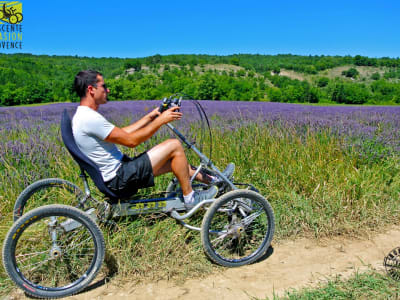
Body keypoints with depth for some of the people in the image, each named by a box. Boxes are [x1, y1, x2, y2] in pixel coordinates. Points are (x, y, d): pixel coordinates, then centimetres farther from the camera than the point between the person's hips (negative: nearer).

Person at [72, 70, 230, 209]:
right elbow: (131, 140, -22)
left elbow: (122, 133, 14)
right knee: (174, 145, -11)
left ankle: (210, 179, 29)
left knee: (173, 160, 15)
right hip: (119, 180, -10)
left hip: (113, 177, 10)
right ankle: (190, 196, 2)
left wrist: (150, 117, 12)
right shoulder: (90, 118, -22)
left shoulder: (83, 116, 11)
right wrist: (160, 120, -13)